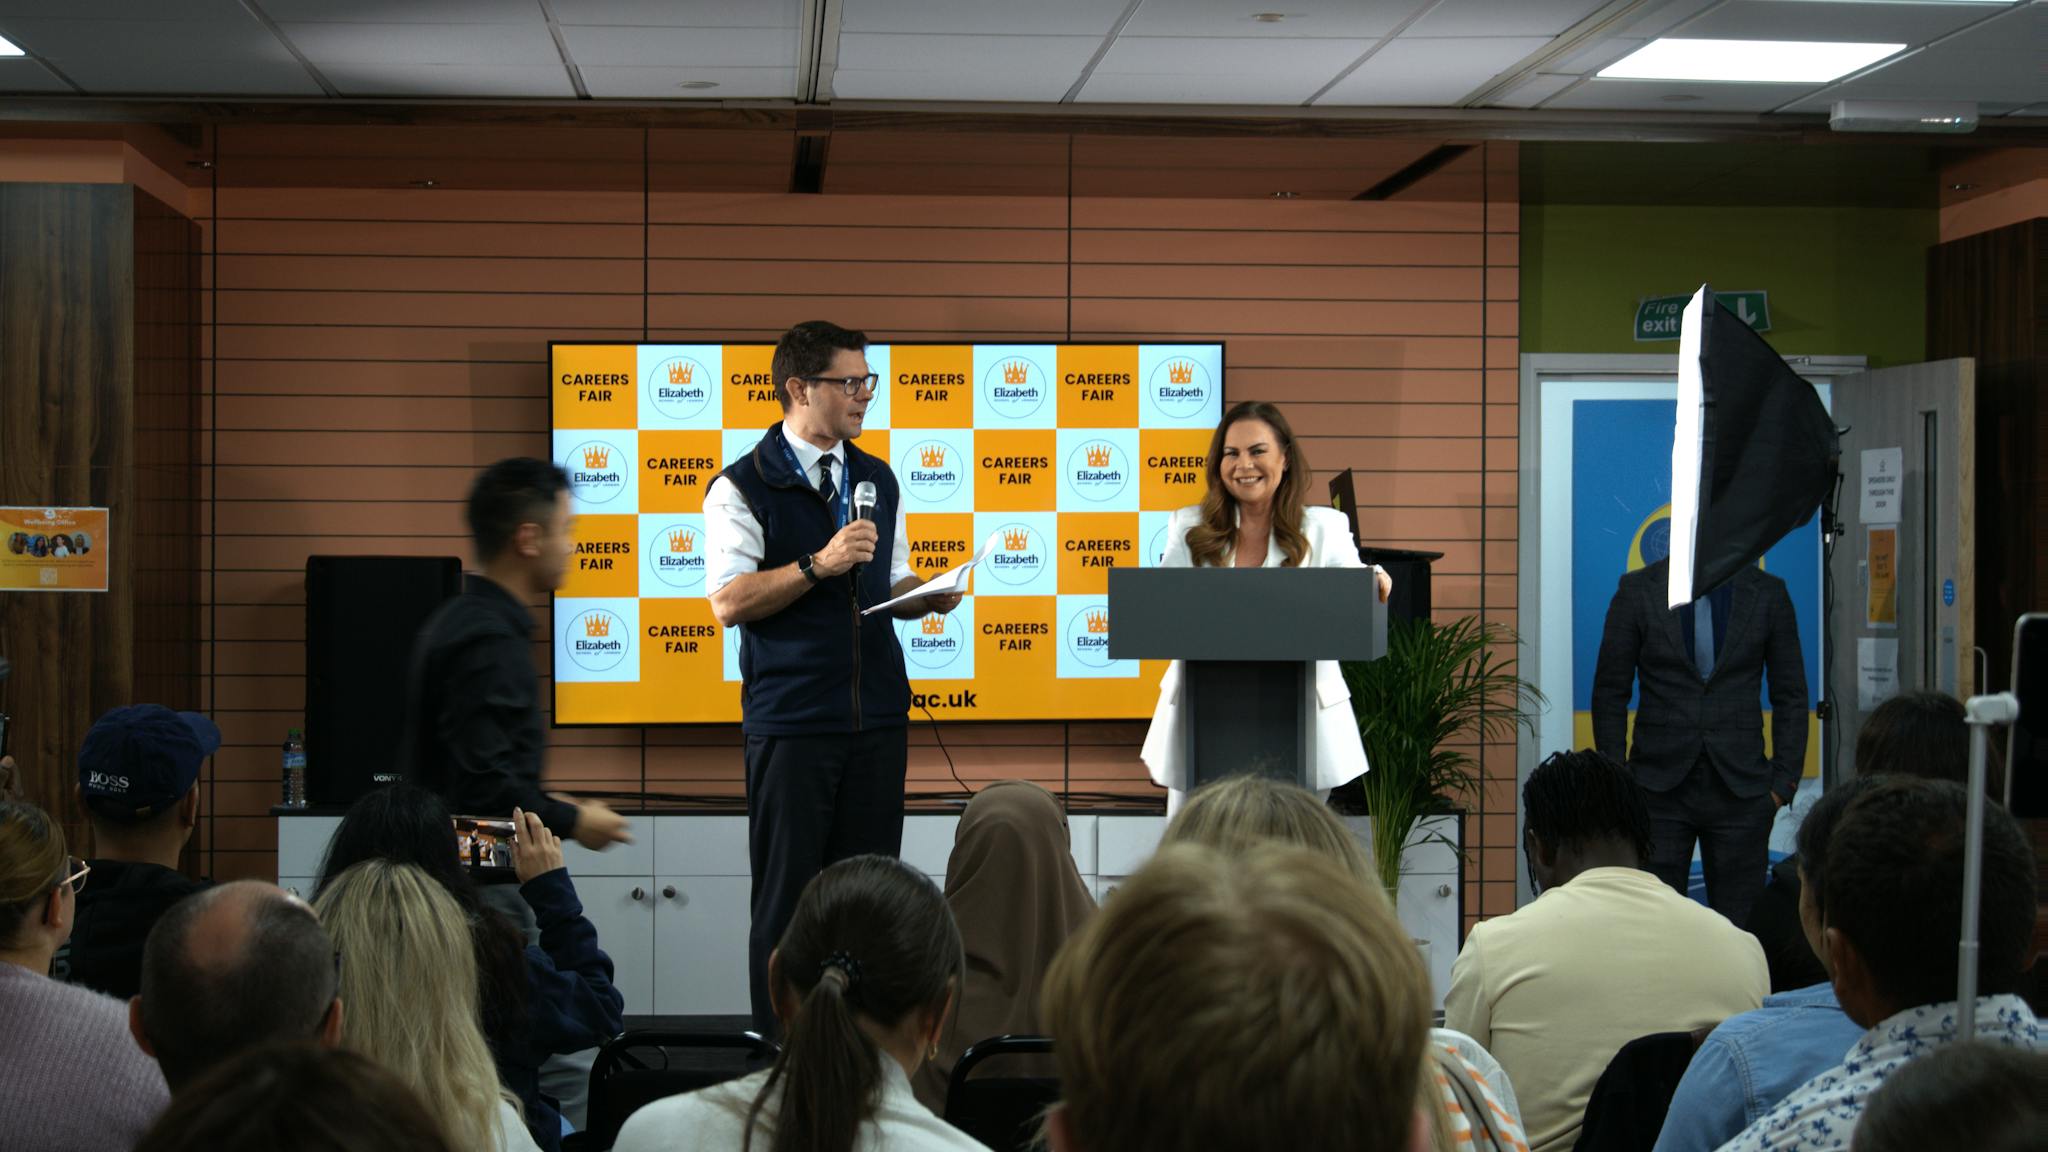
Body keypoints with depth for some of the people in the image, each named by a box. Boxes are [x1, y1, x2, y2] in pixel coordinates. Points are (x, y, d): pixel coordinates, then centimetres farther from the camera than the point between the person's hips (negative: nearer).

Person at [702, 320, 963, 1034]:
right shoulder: (742, 488, -4)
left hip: (878, 715, 5)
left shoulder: (877, 481, 15)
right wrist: (819, 565, -20)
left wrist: (930, 597, 1)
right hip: (790, 722, -5)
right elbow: (729, 601, -13)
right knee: (788, 894, -1)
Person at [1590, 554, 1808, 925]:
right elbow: (1610, 694, 4)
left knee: (1740, 927, 0)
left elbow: (1790, 696, 7)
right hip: (1659, 787, 0)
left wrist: (1784, 782, -1)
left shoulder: (1767, 592, 4)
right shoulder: (1638, 590, 2)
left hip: (1740, 790, 1)